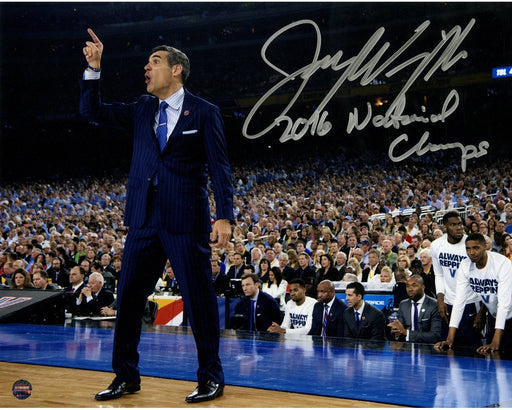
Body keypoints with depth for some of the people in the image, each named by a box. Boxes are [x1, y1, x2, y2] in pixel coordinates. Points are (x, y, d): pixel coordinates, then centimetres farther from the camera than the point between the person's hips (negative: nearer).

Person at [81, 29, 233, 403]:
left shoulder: (204, 113, 1)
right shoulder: (142, 109, 15)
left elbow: (219, 169, -3)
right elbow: (92, 111, 15)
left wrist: (225, 217, -12)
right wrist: (93, 68, 3)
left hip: (186, 220, -5)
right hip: (144, 219, 5)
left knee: (199, 299, -1)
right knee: (128, 297, 7)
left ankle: (212, 379, 10)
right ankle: (126, 376, 19)